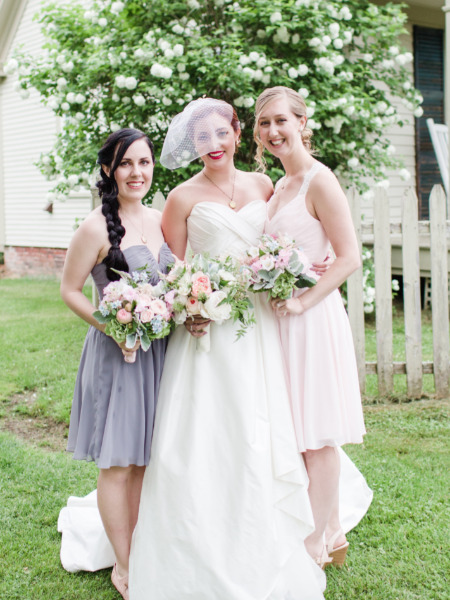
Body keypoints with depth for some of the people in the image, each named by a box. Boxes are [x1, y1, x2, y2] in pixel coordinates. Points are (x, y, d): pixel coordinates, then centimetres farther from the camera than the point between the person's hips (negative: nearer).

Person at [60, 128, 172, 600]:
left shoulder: (161, 220, 7)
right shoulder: (96, 227, -13)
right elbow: (69, 290, -8)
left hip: (159, 350, 6)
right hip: (117, 353, -6)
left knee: (146, 459, 15)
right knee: (118, 463, 4)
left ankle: (140, 551, 31)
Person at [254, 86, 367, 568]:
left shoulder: (319, 181, -11)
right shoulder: (279, 187, 15)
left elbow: (349, 258, -16)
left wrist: (304, 300, -21)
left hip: (312, 319, -9)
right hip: (281, 319, 9)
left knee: (316, 437, 0)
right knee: (300, 436, 14)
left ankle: (314, 549, 12)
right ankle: (331, 535, 27)